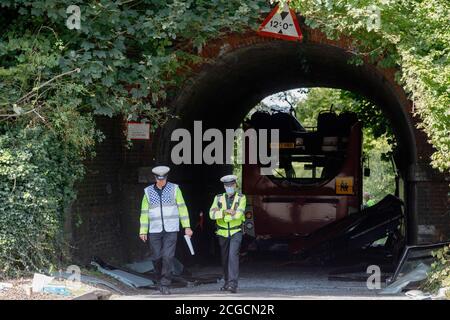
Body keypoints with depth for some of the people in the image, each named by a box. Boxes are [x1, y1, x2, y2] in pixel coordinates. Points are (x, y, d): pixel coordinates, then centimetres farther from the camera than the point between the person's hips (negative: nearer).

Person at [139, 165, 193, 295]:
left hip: (171, 230, -2)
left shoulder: (174, 189, 1)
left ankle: (165, 285, -5)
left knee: (168, 257, -11)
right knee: (157, 258, 2)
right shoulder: (148, 192, 4)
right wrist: (143, 231, 1)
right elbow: (144, 212, 6)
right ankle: (162, 278, 28)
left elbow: (182, 208, 1)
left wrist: (187, 227, -4)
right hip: (154, 231, 2)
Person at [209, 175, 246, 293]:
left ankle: (233, 284, -25)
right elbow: (212, 214, -10)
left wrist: (220, 213, -16)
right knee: (225, 258, 11)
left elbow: (238, 214, -19)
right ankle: (227, 282, 28)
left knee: (233, 255, -19)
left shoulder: (241, 198, -5)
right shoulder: (218, 198, 2)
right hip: (223, 233, 3)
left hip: (236, 232, -3)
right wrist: (226, 211, -22)